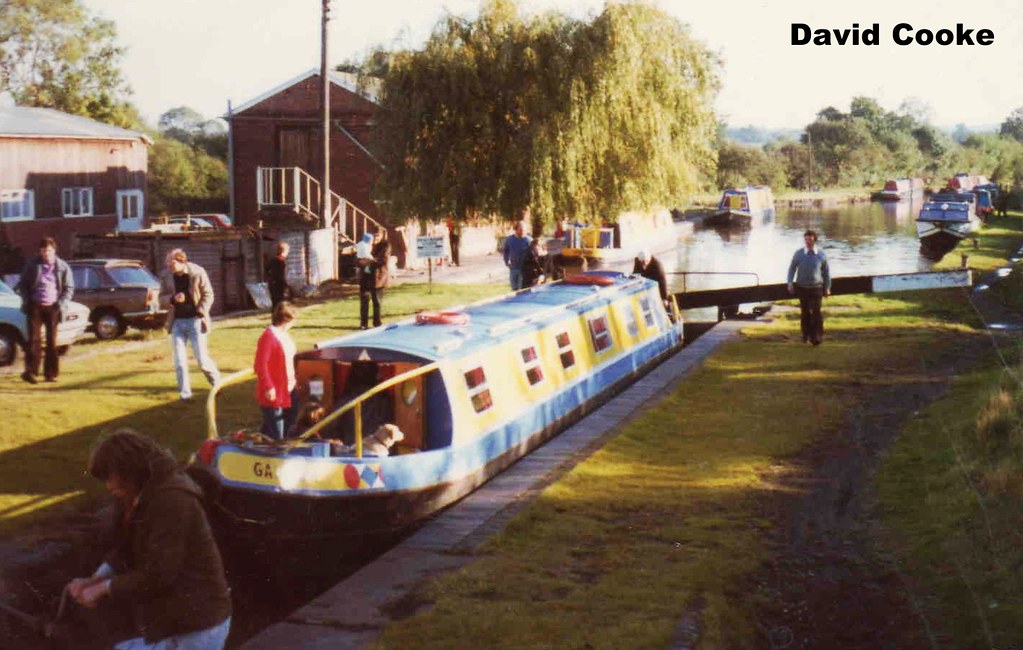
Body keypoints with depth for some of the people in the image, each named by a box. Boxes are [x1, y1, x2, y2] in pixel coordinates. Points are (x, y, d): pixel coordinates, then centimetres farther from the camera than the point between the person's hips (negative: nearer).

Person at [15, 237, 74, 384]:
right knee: (34, 339, -7)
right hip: (35, 306, 0)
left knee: (52, 341, 4)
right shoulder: (32, 264, 3)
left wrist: (62, 303, -6)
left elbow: (69, 288, 6)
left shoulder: (63, 267, 1)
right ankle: (30, 371, -6)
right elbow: (22, 283, 10)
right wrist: (26, 300, -2)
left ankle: (51, 373, 10)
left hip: (53, 307, 0)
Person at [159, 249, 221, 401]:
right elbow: (161, 297, 7)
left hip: (194, 320, -3)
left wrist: (200, 313, -13)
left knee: (202, 359, -2)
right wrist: (173, 298, -15)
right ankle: (185, 392, 12)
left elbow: (208, 294, -2)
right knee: (179, 361, 2)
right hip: (177, 322, 3)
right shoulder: (166, 276, -1)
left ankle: (217, 381, 21)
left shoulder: (198, 273, -9)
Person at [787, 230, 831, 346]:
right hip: (802, 288, 1)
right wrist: (790, 283, -1)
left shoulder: (821, 255, -3)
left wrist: (827, 288, 10)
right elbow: (792, 268, 10)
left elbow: (826, 271, 7)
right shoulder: (799, 254, -2)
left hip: (816, 288, -1)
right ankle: (806, 334, 24)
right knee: (805, 312, 9)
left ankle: (817, 336, -5)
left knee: (816, 312, -10)